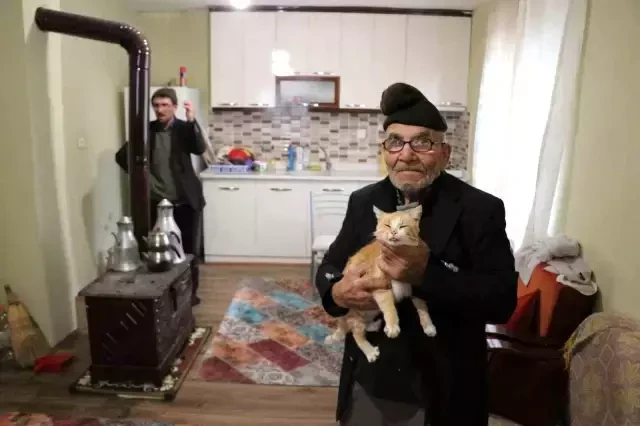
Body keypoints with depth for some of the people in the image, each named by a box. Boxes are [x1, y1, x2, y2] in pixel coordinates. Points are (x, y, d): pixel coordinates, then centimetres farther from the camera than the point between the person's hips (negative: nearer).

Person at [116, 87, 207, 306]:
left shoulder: (184, 128, -1)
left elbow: (200, 149, -19)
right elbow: (122, 156, 4)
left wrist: (192, 121, -30)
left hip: (185, 202, -1)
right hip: (158, 202, 2)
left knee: (189, 249, 7)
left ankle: (190, 292, 21)